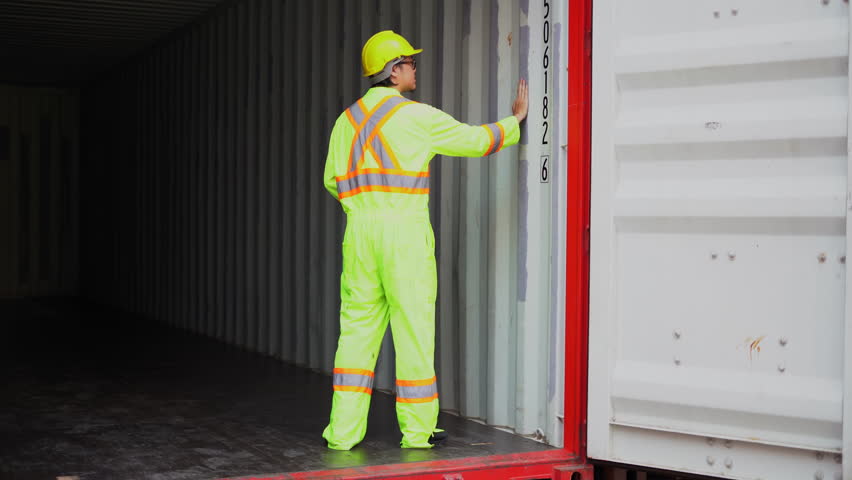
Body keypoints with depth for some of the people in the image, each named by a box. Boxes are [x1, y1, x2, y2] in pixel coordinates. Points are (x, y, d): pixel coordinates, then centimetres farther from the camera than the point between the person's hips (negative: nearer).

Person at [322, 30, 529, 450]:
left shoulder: (348, 119, 12)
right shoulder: (416, 117, -5)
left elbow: (333, 180, 18)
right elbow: (476, 139, 3)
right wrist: (515, 120, 20)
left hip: (360, 230, 6)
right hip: (405, 231, -5)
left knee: (357, 329, 8)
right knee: (413, 329, 2)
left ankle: (344, 430, 7)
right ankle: (418, 431, 10)